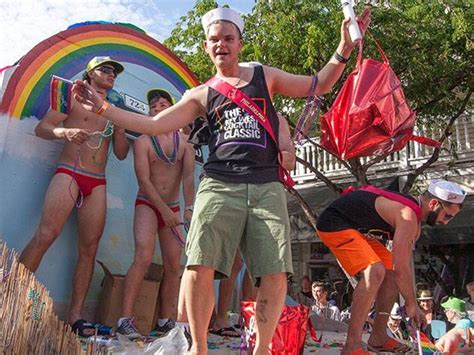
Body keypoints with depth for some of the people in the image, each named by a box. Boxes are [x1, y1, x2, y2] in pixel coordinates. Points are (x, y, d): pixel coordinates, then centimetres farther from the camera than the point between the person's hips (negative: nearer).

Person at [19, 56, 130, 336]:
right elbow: (41, 128, 3)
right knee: (46, 235, -21)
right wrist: (65, 131, -18)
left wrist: (119, 123, 1)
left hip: (97, 184, 4)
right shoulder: (73, 98, 11)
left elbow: (122, 153, 17)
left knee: (89, 249, -3)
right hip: (69, 174, -4)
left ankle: (75, 317, 0)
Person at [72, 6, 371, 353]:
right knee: (200, 266, -16)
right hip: (219, 187, 0)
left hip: (267, 187, 0)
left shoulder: (265, 75, 19)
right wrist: (103, 107, 12)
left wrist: (344, 50, 6)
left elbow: (319, 86, 19)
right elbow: (154, 125, 14)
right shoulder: (201, 95, 18)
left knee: (275, 275, -8)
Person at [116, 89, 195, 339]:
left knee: (173, 267, 0)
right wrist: (165, 210, -20)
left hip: (173, 208, 4)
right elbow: (144, 180, -12)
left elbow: (188, 177, -8)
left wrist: (189, 208, -23)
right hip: (147, 205, -3)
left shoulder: (185, 142, 4)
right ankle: (125, 320, -16)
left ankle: (166, 322, 10)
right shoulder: (143, 141, -3)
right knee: (143, 257, -21)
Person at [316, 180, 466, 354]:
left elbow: (405, 263, 14)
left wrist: (413, 305, 14)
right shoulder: (408, 216, -24)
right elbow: (400, 267, -24)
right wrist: (411, 303, -9)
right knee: (375, 272, -27)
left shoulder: (414, 217, 9)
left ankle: (378, 338, 17)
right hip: (334, 223, -11)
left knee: (392, 273, 10)